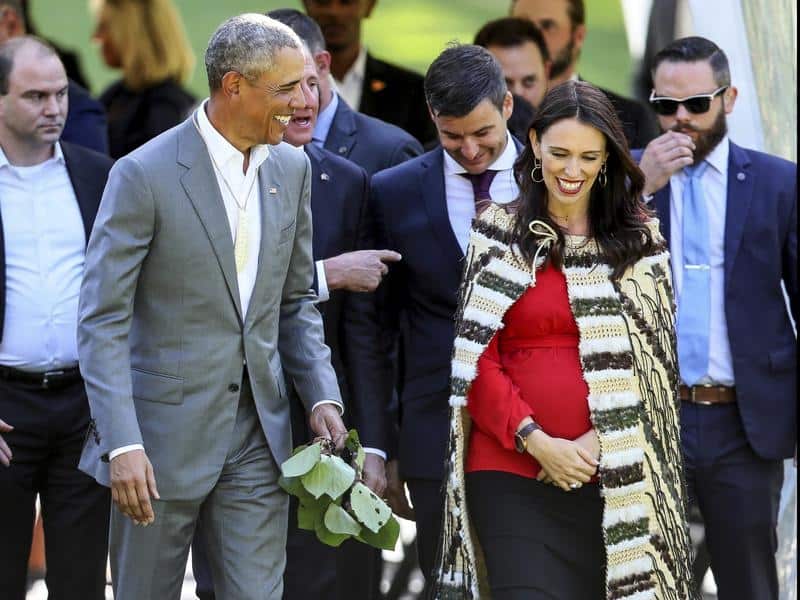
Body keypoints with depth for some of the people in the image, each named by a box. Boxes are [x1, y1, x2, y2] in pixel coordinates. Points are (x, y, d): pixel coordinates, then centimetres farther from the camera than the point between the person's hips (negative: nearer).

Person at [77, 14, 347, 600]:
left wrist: (322, 396, 2)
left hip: (258, 436, 5)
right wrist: (122, 443, -21)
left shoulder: (291, 168, 7)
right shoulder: (144, 175, -12)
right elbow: (103, 320, -13)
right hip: (166, 434, -5)